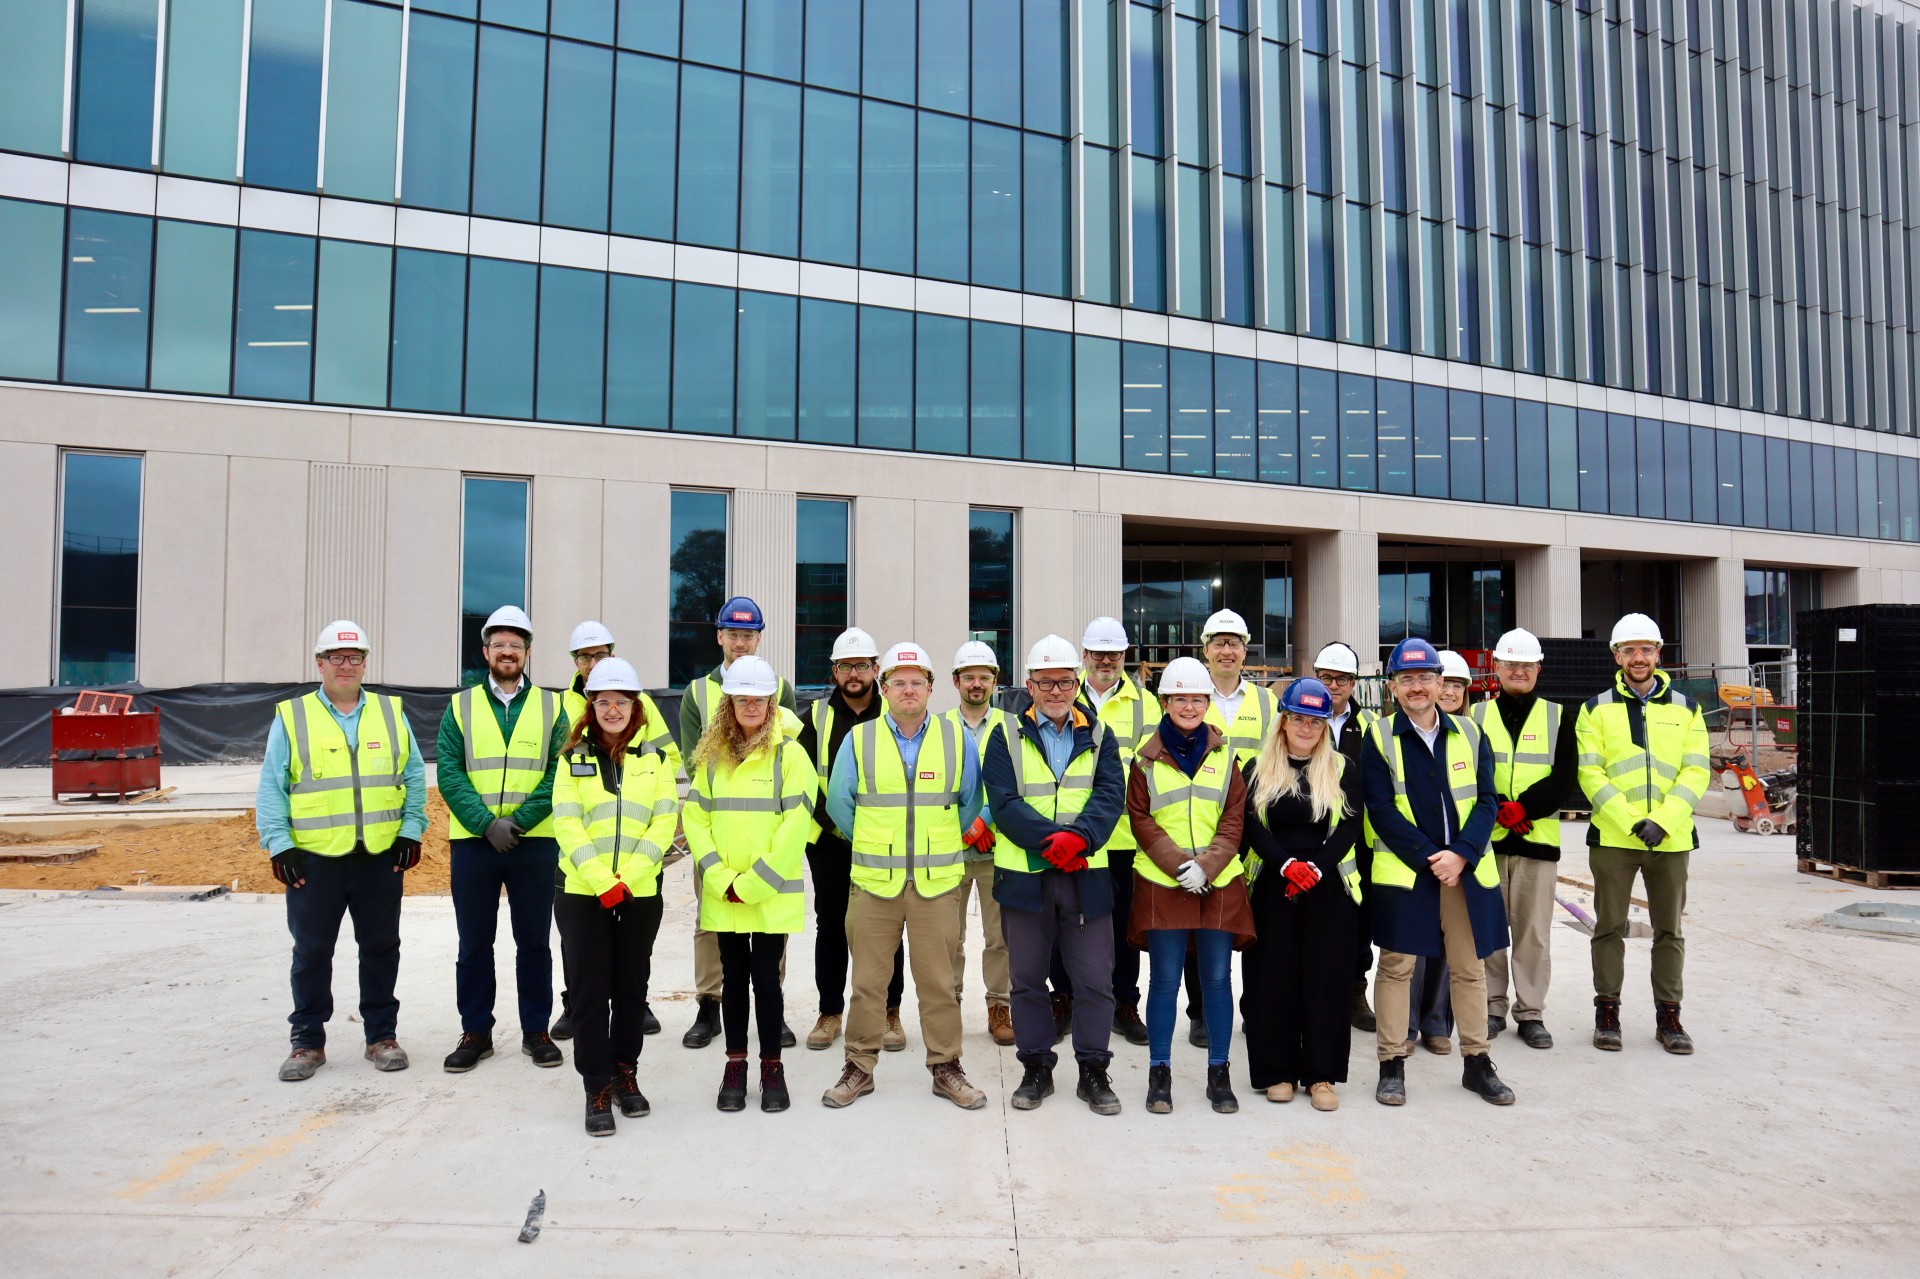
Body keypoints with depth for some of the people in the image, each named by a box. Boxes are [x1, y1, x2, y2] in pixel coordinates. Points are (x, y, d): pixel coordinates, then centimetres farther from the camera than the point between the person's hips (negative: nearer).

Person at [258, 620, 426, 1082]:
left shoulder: (391, 714, 7)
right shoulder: (291, 717, 2)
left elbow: (414, 777, 8)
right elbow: (272, 787, 0)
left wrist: (411, 830, -1)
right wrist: (279, 844, -8)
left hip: (381, 855, 2)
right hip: (314, 857, -1)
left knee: (381, 948, 10)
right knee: (311, 952, 8)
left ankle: (382, 1035, 22)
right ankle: (308, 1040, 22)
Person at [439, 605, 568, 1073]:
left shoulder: (550, 707, 5)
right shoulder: (461, 706, 6)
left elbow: (558, 773, -3)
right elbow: (449, 772, -3)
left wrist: (519, 822, -14)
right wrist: (486, 824, -14)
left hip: (535, 842, 0)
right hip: (473, 841, 1)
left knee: (533, 941, 8)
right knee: (474, 943, 9)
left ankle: (536, 1030, 20)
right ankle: (476, 1033, 22)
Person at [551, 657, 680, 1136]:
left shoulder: (654, 758, 6)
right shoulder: (573, 758, 4)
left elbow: (664, 821, -2)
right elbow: (567, 824, -4)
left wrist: (626, 878, -13)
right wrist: (601, 882, -15)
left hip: (640, 893, 1)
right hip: (581, 892, -1)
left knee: (631, 985, 9)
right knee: (589, 989, -1)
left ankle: (625, 1073, 24)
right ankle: (598, 1088, 7)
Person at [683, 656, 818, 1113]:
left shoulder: (790, 754, -5)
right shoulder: (712, 756, 7)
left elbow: (795, 827, -11)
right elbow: (695, 817, 3)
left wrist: (753, 883, -13)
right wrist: (721, 880, -9)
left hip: (772, 895, -3)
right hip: (723, 895, 3)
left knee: (766, 979, 2)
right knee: (734, 978, 12)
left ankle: (771, 1067, 18)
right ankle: (735, 1065, 24)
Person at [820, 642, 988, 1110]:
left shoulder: (956, 738, 3)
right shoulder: (859, 739, 2)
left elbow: (973, 801, 12)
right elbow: (838, 803, 10)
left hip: (936, 881, 0)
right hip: (874, 880, 0)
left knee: (938, 980, 6)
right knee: (868, 980, 6)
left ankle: (946, 1068, 19)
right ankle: (859, 1068, 20)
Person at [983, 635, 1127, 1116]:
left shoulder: (1099, 735, 8)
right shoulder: (1007, 735, 3)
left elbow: (1110, 795, -5)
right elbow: (1004, 803, -8)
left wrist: (1079, 837, -23)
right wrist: (1052, 840, -21)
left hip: (1086, 875, 1)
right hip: (1024, 874, 0)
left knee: (1095, 978, 4)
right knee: (1028, 977, 10)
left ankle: (1093, 1072, 20)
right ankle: (1036, 1068, 25)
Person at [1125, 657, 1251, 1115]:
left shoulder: (1224, 755, 8)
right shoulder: (1147, 758, 4)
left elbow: (1234, 818, 4)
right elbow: (1141, 820, 0)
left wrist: (1206, 866, -10)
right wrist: (1179, 865, -12)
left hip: (1219, 883, 2)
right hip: (1163, 883, -1)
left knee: (1217, 978, 6)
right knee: (1165, 980, 2)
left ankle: (1219, 1075, 19)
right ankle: (1159, 1074, 14)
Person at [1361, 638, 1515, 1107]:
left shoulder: (1469, 733, 7)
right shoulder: (1379, 737, -2)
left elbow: (1486, 800, 2)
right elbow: (1381, 809, -8)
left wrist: (1460, 854, -12)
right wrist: (1429, 857, -14)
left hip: (1466, 869, 3)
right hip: (1402, 870, -3)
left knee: (1470, 967, 11)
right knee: (1396, 966, 3)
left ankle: (1476, 1062, 25)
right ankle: (1391, 1065, 13)